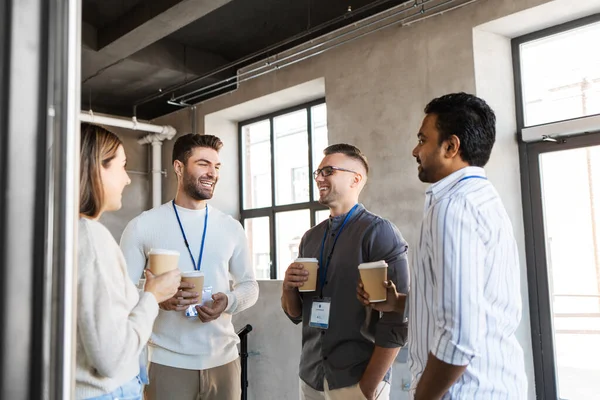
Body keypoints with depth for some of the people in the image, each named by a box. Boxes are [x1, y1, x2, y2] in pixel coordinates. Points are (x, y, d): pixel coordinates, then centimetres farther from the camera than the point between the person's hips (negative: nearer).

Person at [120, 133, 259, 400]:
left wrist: (229, 301, -11)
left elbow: (249, 285, 10)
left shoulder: (231, 227, 6)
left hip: (224, 359, 3)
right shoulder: (143, 226, -3)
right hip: (167, 362, -3)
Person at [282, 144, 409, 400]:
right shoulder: (310, 238, 6)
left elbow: (396, 320, -16)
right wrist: (289, 287, -9)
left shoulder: (379, 232, -13)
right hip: (310, 378, 6)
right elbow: (295, 314, 11)